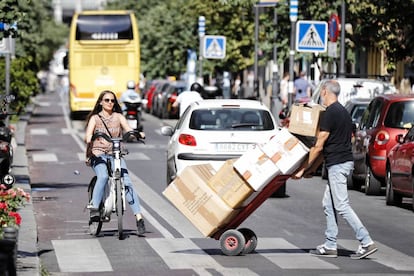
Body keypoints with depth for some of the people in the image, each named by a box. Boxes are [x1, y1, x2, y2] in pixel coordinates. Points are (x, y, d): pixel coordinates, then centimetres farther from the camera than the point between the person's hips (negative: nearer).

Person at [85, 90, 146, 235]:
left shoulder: (118, 117, 13)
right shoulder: (95, 118, 8)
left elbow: (129, 130, -1)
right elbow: (88, 135, -7)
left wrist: (138, 134, -23)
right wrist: (89, 139, -31)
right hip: (99, 154, -1)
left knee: (127, 182, -17)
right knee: (103, 176, -34)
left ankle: (139, 217, -23)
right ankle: (94, 207, -31)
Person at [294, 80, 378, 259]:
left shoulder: (330, 113, -13)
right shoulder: (343, 111, 17)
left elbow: (318, 146, -14)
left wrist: (303, 169, -6)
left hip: (337, 164, -10)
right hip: (346, 161, 10)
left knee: (342, 206, -9)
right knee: (328, 204, 13)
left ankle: (366, 243, -13)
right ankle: (330, 246, 13)